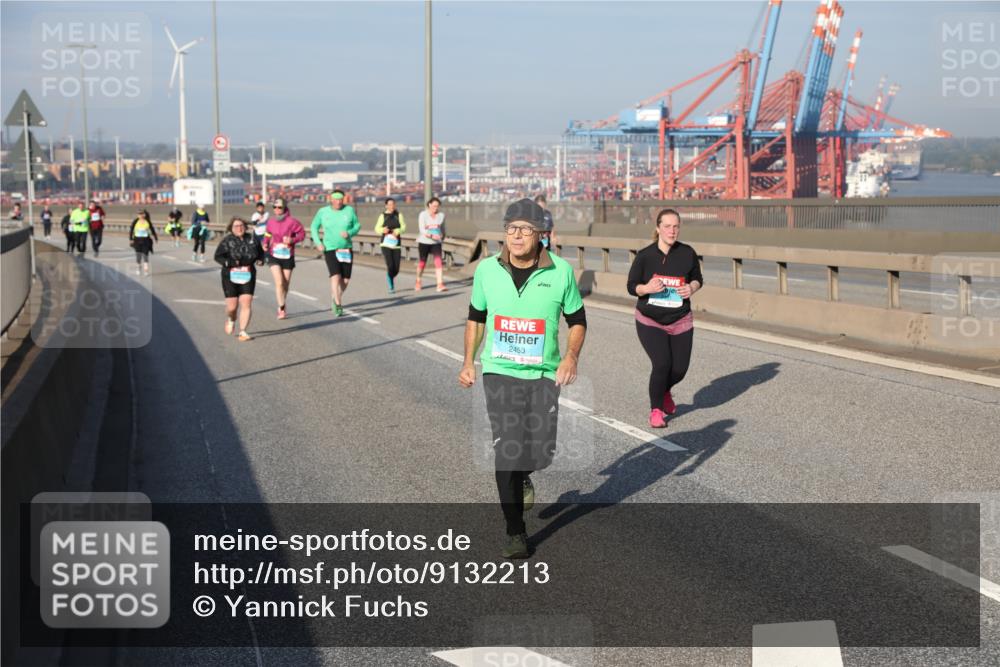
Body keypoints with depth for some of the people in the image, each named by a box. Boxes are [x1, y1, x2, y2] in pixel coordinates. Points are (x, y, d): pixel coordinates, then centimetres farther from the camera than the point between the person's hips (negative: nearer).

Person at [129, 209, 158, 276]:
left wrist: (156, 238, 14)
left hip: (146, 240, 0)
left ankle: (146, 270, -5)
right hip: (137, 240, 0)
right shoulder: (135, 222, -3)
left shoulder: (148, 222, -1)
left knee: (145, 255, -5)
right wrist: (130, 239, -5)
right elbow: (131, 230, 1)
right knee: (138, 255, 1)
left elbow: (152, 230, 10)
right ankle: (137, 268, 22)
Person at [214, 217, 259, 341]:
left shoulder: (251, 238, 6)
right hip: (231, 276, -2)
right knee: (232, 306, 0)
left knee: (246, 304, -9)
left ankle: (243, 331, -3)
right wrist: (233, 263, -22)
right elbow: (218, 256, -8)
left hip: (247, 276, 2)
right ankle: (231, 320, 35)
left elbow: (258, 253, 18)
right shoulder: (227, 241, -3)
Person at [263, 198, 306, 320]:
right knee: (279, 282, -13)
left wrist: (292, 240, -21)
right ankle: (282, 309, -5)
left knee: (286, 283, 11)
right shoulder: (271, 221, -2)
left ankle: (281, 306, 32)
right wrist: (265, 243, -5)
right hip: (274, 256, 1)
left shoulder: (292, 221, -12)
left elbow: (302, 233, -5)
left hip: (287, 256, -1)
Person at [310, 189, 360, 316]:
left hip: (346, 250, 2)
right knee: (335, 276, -18)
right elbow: (314, 227, 10)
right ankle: (338, 305, -12)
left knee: (345, 280, 4)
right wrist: (318, 242, -3)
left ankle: (336, 299, 31)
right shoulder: (323, 212, -2)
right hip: (330, 250, -2)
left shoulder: (349, 210, -1)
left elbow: (357, 225, 6)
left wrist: (350, 233, -15)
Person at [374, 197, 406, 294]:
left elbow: (403, 226, -1)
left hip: (396, 245, 2)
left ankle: (389, 278, 34)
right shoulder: (383, 216, 3)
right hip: (386, 244, -2)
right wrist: (383, 230, -18)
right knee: (390, 266, -16)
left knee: (396, 269, 0)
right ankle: (391, 287, 0)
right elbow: (377, 228, 4)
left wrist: (397, 231, -21)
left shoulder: (399, 215, 7)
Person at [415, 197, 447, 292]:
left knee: (438, 261, -14)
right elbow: (422, 229, -17)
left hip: (436, 243, 2)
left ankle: (440, 284, -19)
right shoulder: (423, 215, -7)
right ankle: (418, 282, 33)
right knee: (422, 262, 10)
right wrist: (431, 236, -30)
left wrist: (442, 237, 26)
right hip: (423, 242, -2)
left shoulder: (441, 215, 3)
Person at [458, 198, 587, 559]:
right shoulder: (487, 269, -1)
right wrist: (469, 362, 7)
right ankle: (515, 533, 7)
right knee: (507, 450, -7)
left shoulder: (561, 271, -5)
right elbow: (476, 317, 13)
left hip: (544, 374, 0)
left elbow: (577, 320, 5)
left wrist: (571, 356, -12)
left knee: (542, 453, 1)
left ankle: (521, 475, 40)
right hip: (499, 371, 0)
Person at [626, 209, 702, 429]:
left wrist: (691, 288, -12)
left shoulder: (688, 253, -4)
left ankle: (665, 391, 40)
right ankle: (656, 409, 8)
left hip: (680, 321, 3)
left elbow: (697, 278, 11)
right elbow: (632, 286, -3)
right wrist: (647, 288, -24)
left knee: (680, 369, 3)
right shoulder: (645, 255, -10)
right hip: (650, 321, -3)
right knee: (662, 364, -16)